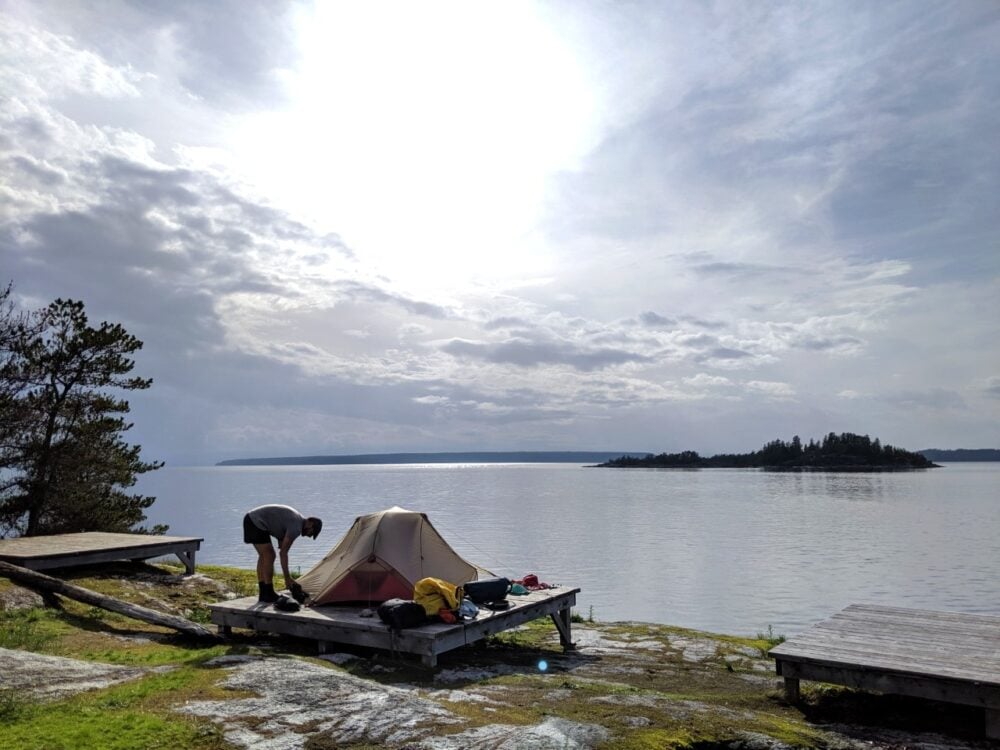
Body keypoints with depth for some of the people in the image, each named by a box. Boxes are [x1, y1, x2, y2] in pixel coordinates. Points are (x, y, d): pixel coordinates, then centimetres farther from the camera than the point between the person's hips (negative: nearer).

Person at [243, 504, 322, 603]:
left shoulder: (294, 519, 15)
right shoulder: (296, 527, -14)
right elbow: (283, 552, -15)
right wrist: (287, 578, -11)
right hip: (257, 523, -10)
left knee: (264, 556, 16)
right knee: (269, 556, -6)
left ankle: (263, 594, 19)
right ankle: (269, 595, 1)